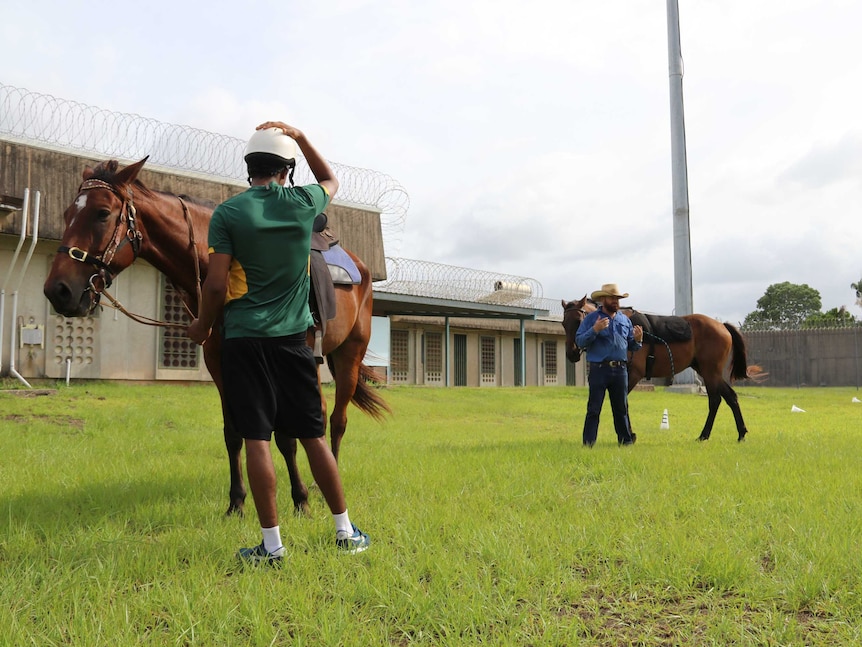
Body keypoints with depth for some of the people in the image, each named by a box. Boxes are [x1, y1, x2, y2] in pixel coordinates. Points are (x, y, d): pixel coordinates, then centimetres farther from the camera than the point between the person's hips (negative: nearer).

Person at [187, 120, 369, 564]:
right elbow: (331, 180, 26)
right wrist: (300, 137, 24)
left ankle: (271, 544, 6)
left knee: (256, 439, 1)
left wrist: (202, 326, 9)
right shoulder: (303, 203, 2)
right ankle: (345, 532, 18)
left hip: (244, 339, -2)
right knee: (313, 436, 10)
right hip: (293, 337, 2)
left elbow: (216, 285, -8)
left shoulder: (227, 213, -5)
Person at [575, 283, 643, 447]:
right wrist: (595, 330, -21)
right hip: (599, 370, -4)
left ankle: (626, 440, 21)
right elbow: (579, 341, -8)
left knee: (622, 409, 12)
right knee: (594, 408, -3)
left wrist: (637, 340, -4)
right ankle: (588, 443, 0)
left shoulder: (625, 320, 14)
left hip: (620, 370, 4)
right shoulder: (591, 318, 0)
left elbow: (631, 346, 18)